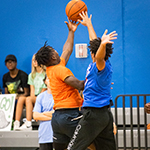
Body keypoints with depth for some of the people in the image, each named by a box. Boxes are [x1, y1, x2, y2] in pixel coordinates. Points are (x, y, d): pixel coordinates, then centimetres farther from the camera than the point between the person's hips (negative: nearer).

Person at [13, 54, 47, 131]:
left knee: (28, 99, -34)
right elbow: (32, 89, 10)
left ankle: (28, 124, -42)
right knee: (20, 100, -25)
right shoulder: (31, 75, 19)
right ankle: (16, 123, -33)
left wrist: (33, 99, -14)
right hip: (34, 97, 6)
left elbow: (44, 90, -7)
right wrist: (32, 97, -9)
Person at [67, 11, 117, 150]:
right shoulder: (106, 65, 12)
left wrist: (103, 44, -59)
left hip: (93, 114, -9)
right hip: (106, 114, 9)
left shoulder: (100, 66, -13)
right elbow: (95, 42, 26)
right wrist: (89, 24, 38)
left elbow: (100, 57, -39)